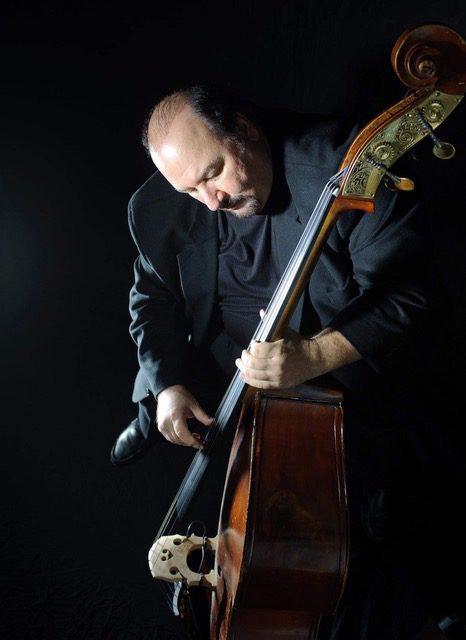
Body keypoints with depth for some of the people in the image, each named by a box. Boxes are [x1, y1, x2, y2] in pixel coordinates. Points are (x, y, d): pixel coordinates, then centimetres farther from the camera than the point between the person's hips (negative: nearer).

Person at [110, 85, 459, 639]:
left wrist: (311, 356, -39)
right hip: (228, 372, 5)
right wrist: (166, 385, -10)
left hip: (343, 379, -4)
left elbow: (401, 296, -24)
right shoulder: (158, 210, -8)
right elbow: (153, 297, 7)